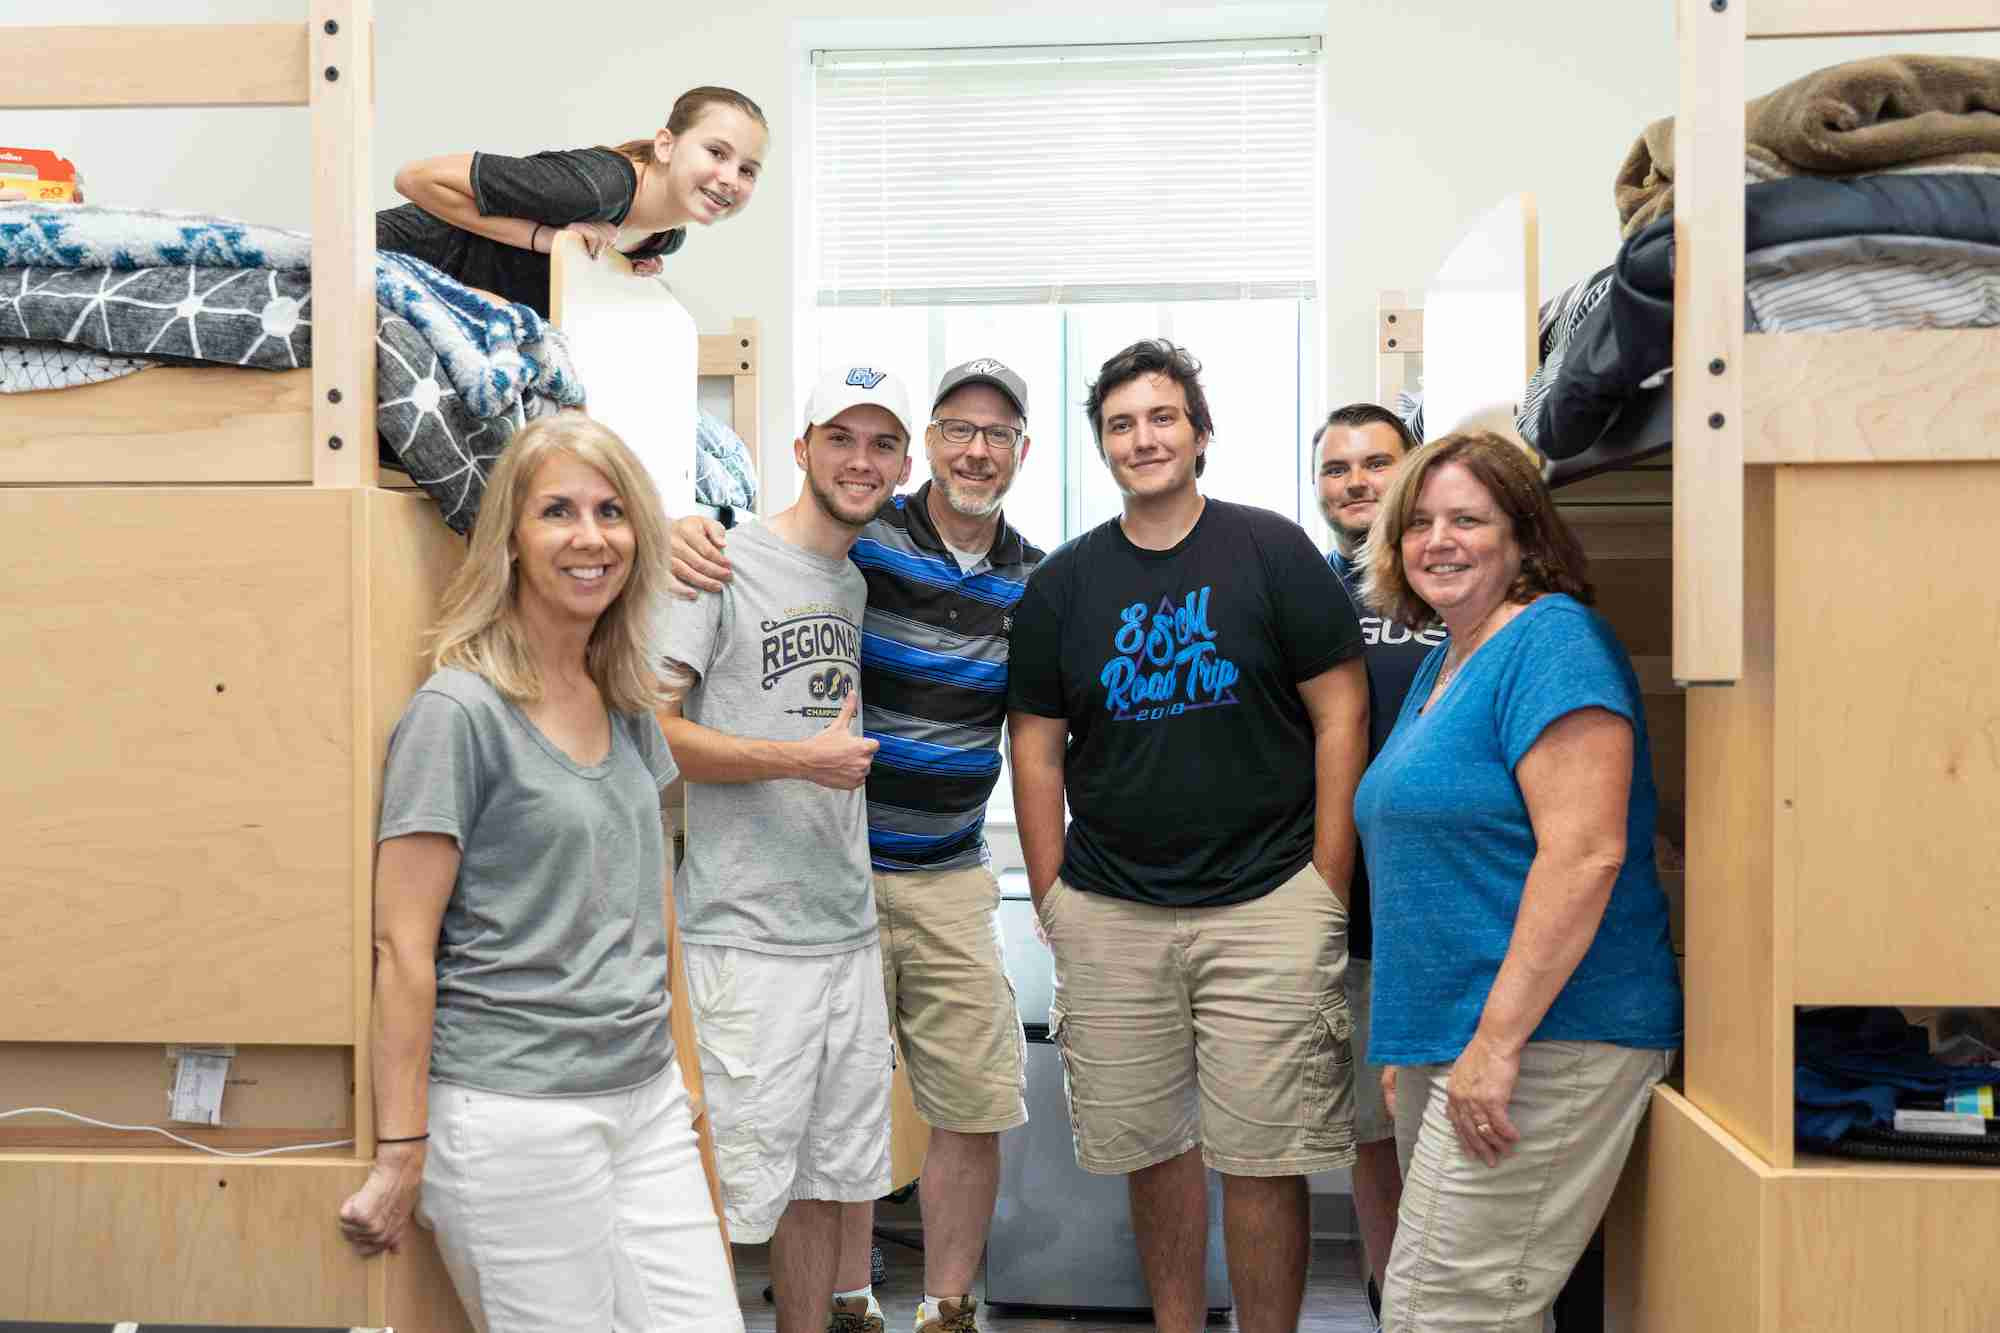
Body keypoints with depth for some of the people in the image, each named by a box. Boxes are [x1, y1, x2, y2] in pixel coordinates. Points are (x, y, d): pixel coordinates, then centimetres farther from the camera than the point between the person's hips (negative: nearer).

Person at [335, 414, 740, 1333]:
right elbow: (402, 946, -12)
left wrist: (679, 1067, 15)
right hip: (513, 1115, -6)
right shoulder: (458, 712, -11)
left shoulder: (628, 706, 9)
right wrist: (401, 1154, -11)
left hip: (647, 1101, 6)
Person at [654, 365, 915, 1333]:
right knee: (731, 1190, -1)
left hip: (850, 930, 7)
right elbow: (645, 726, -15)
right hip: (746, 938, -7)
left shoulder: (867, 583, 14)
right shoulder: (725, 563, -8)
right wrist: (804, 758, -17)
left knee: (825, 1178, 16)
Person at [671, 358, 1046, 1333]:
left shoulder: (1036, 581, 6)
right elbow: (736, 550, -8)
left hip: (952, 879, 4)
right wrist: (687, 535, -31)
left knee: (976, 1112, 8)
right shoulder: (860, 537, -7)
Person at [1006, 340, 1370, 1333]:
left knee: (1260, 1160, 1)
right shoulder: (1061, 585, 8)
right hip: (1109, 914, 3)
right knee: (1148, 1146, 12)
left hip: (1265, 905, -2)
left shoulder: (1274, 552, 0)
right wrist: (1052, 902, 5)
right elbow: (1036, 747, 10)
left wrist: (1328, 889, -5)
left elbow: (1340, 715, -1)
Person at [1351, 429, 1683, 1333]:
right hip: (1445, 1041, 10)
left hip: (1545, 1042, -10)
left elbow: (1584, 854, -23)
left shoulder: (1552, 641, -13)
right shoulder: (1445, 662, 17)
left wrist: (1497, 1041, -23)